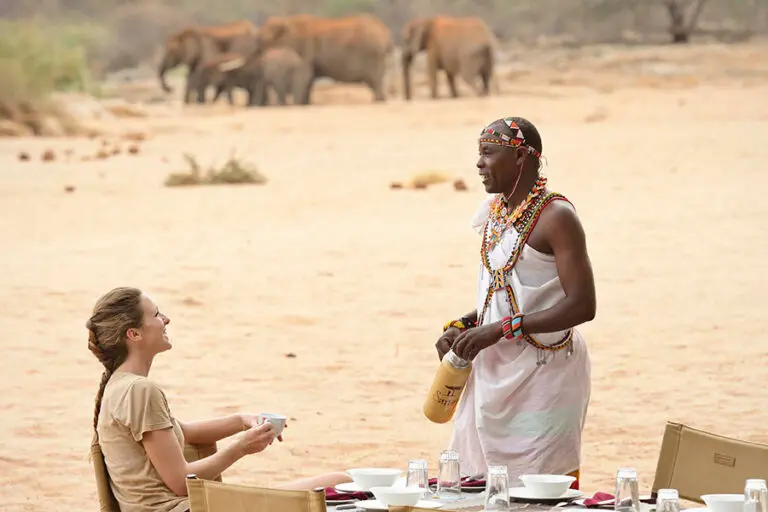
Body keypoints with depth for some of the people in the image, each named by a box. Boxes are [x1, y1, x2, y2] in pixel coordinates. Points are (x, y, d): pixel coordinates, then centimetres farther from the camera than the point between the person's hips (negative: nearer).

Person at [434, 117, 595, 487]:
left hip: (543, 373, -8)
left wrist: (501, 329, -23)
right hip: (493, 371, 8)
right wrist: (462, 327, 3)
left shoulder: (555, 217, -14)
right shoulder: (495, 212, 11)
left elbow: (581, 306, -20)